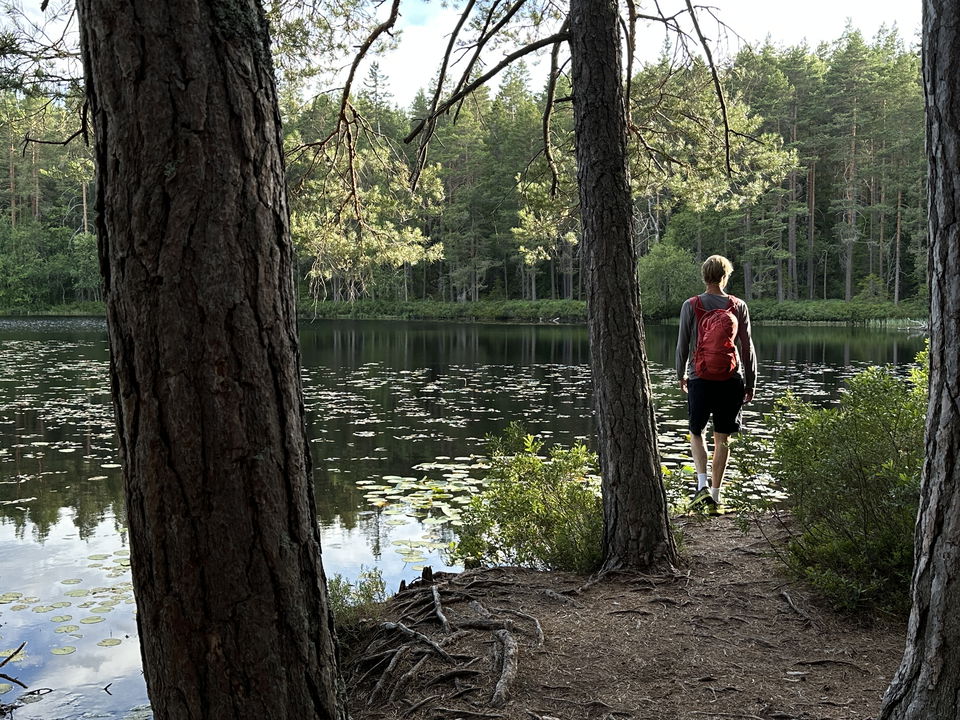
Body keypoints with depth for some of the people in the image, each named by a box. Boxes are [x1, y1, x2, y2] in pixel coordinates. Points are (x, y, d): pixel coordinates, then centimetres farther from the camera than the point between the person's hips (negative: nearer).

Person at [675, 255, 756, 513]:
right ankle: (714, 495, 13)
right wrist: (750, 383, 11)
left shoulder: (691, 306, -3)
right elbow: (747, 347, 2)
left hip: (699, 380, -1)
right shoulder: (738, 306, -1)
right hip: (731, 381, 1)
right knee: (722, 438, 9)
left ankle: (702, 485, -4)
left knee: (697, 433, 14)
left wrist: (681, 375, 16)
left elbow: (682, 344, 1)